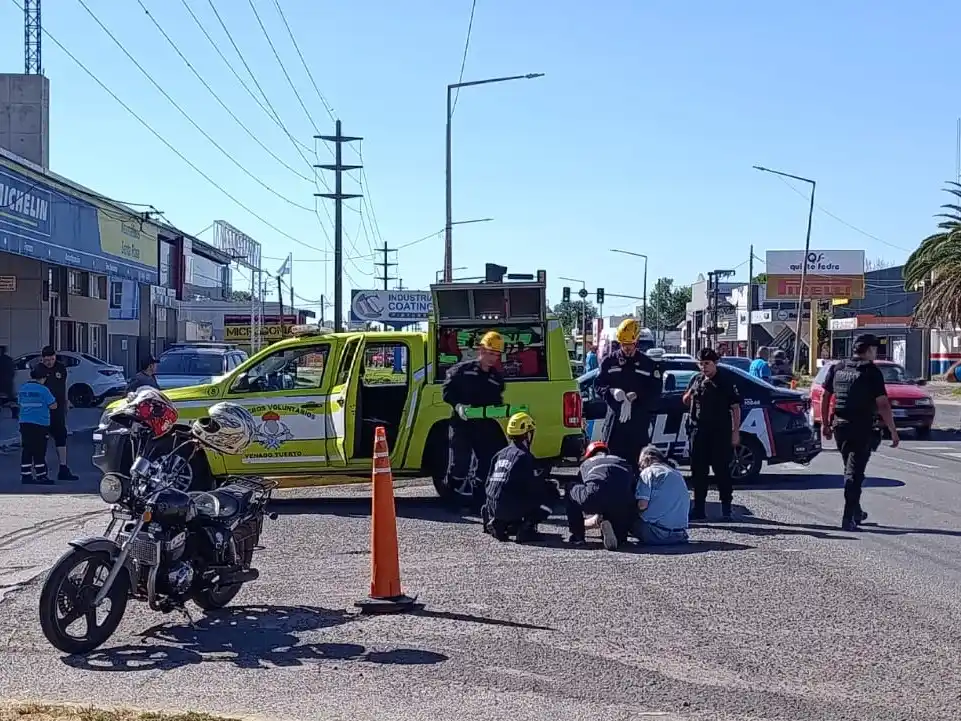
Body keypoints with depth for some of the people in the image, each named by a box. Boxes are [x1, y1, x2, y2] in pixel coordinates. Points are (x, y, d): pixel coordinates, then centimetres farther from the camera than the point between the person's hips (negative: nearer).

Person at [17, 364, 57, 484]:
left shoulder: (23, 388, 6)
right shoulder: (43, 390, -12)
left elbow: (20, 403, 18)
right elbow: (53, 406, -8)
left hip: (24, 423, 5)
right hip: (40, 424, -5)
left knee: (26, 451, 8)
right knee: (39, 452, 0)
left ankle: (25, 475, 8)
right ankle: (41, 476, 4)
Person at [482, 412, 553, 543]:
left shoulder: (499, 454, 14)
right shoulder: (524, 456, -8)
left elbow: (489, 483, 17)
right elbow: (534, 486, -9)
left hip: (493, 508, 7)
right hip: (512, 509, -7)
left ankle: (499, 523, 11)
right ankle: (526, 528, -10)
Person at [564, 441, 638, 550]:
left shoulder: (586, 463, 34)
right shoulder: (624, 462, 37)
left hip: (593, 500, -2)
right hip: (622, 503, 2)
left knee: (571, 490, 29)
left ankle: (577, 536, 22)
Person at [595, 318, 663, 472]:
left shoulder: (649, 364, 4)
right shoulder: (609, 361, 7)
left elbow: (655, 392, 0)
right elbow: (598, 385, 5)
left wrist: (636, 396, -16)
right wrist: (612, 391, -15)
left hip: (639, 421, -1)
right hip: (614, 419, 1)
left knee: (636, 461, 2)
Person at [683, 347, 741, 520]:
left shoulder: (726, 379, -3)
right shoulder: (696, 380, 10)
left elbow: (735, 407, -3)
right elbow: (686, 402, 20)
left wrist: (736, 431, -9)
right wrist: (689, 394, -4)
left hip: (720, 432, -4)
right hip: (699, 431, 4)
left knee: (722, 469, 0)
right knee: (698, 470, 4)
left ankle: (726, 506, 10)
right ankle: (699, 508, 10)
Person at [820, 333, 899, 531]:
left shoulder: (837, 368, 8)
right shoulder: (871, 372, -9)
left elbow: (825, 397, 12)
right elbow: (883, 404, -13)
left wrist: (825, 423, 20)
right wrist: (893, 431, -9)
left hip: (839, 426, 6)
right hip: (862, 428, -5)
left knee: (850, 469, 19)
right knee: (854, 472, -2)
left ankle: (856, 513, 28)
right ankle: (848, 518, -6)